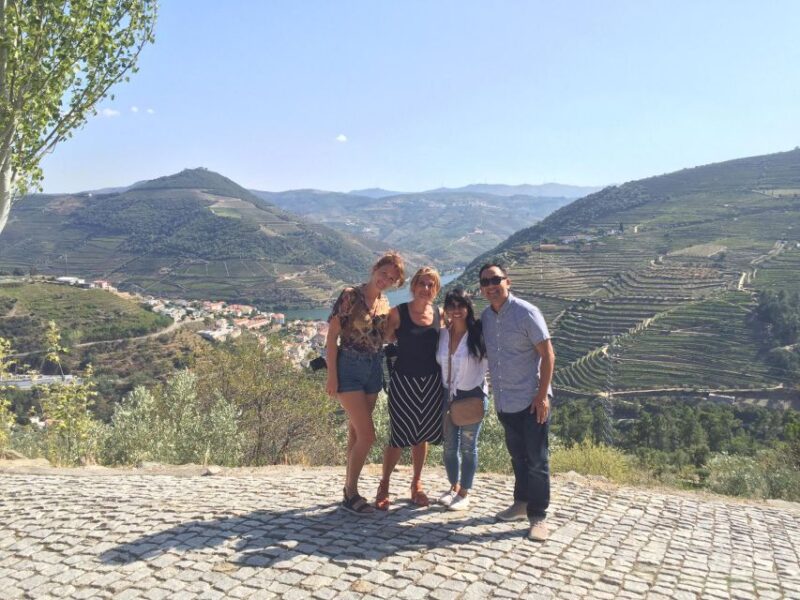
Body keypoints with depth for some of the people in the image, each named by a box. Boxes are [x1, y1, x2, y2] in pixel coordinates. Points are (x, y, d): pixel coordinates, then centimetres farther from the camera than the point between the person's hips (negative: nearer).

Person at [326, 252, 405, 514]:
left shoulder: (385, 303, 8)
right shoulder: (350, 295, -11)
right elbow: (332, 335, -12)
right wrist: (332, 374, -15)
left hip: (374, 369, 6)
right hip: (349, 367, -6)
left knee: (356, 432, 13)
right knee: (367, 435, -8)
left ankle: (349, 487, 24)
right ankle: (351, 494, 7)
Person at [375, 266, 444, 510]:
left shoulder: (439, 314, 2)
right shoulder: (398, 312, -9)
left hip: (431, 382, 4)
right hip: (403, 380, -3)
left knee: (422, 435, 13)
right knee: (400, 437, 0)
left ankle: (416, 484, 30)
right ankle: (383, 486, 19)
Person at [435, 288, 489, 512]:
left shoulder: (478, 334, -15)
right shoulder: (442, 334, 0)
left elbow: (490, 361, -9)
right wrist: (443, 392, 7)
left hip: (473, 396, -4)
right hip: (448, 395, 5)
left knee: (468, 446, 6)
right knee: (450, 446, 14)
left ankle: (464, 493, 21)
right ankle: (454, 487, 33)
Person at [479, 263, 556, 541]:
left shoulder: (526, 313, -13)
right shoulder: (484, 317, 5)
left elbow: (548, 355, -12)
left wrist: (542, 395, -17)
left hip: (531, 400, -6)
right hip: (504, 402, 6)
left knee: (536, 460, 1)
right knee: (517, 456, 19)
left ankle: (538, 516, 12)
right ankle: (522, 503, 34)